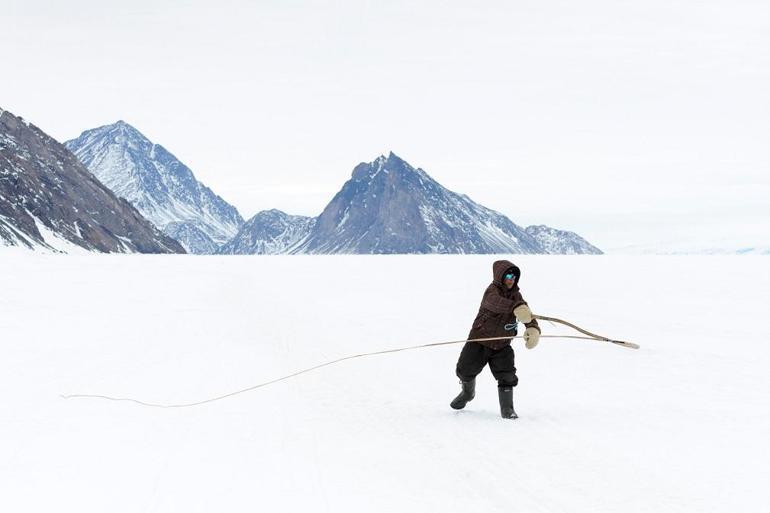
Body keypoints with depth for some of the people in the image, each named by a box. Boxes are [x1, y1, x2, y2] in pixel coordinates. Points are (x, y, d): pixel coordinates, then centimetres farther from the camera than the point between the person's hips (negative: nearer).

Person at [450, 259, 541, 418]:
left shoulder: (515, 295, 0)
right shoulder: (492, 291, -19)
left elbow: (525, 311, -11)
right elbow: (495, 302, -43)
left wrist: (533, 328, -34)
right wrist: (515, 307, -63)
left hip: (502, 345, 3)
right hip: (479, 341, -3)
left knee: (507, 377, -10)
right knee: (465, 370, 5)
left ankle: (507, 408, 3)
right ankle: (468, 392, 37)